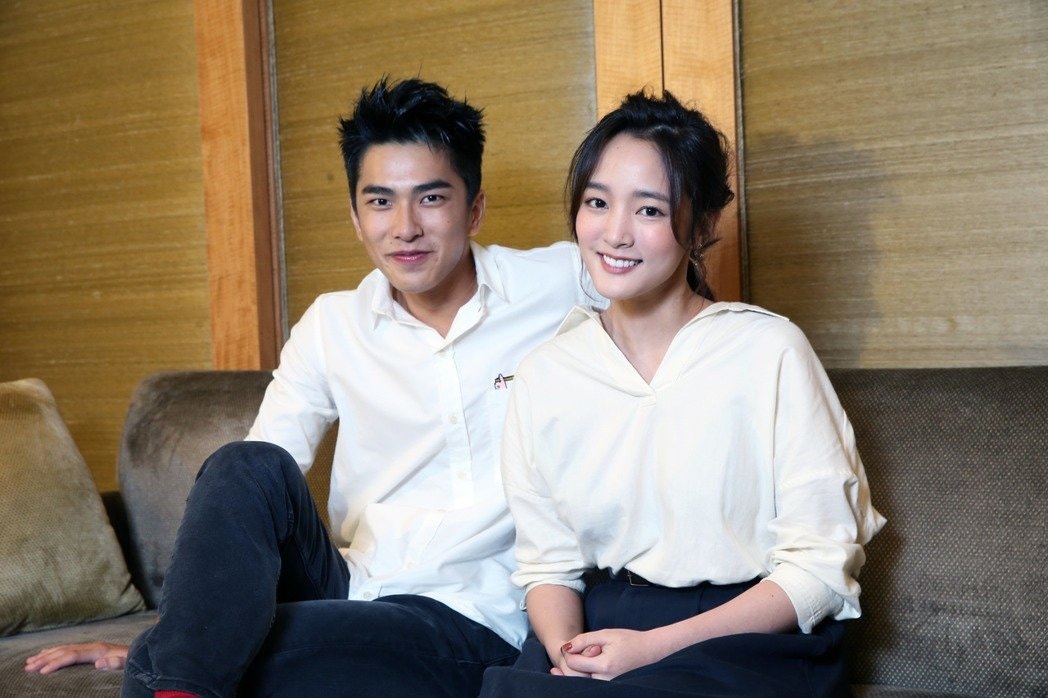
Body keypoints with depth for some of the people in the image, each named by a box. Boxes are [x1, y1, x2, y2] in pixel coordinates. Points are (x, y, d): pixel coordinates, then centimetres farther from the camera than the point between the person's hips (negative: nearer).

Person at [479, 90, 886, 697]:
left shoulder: (770, 351, -7)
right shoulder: (544, 377, 4)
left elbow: (821, 566, -8)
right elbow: (548, 565, 7)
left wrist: (652, 648, -16)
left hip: (753, 634, -4)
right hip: (600, 624, 4)